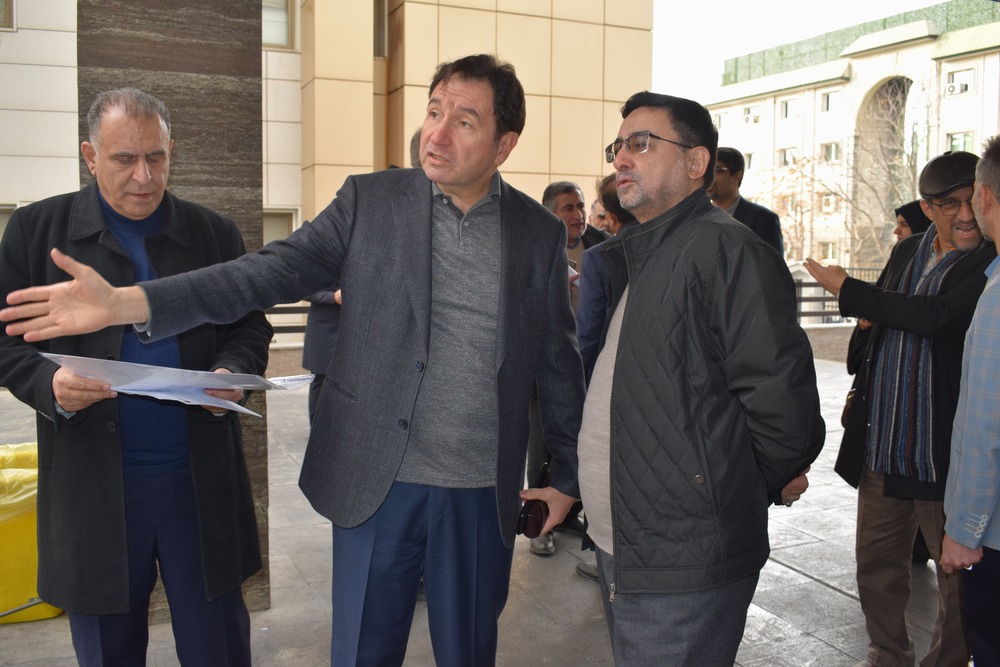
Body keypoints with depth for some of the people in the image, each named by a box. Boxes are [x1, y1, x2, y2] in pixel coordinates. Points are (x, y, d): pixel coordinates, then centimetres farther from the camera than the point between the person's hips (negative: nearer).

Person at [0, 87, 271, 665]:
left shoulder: (215, 234, 6)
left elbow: (250, 328, 10)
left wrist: (233, 372, -12)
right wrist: (50, 385, -18)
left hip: (202, 480, 1)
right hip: (91, 483, 0)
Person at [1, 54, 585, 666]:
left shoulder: (542, 233, 1)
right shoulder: (370, 200, -1)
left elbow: (559, 363, 7)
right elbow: (275, 270, -9)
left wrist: (566, 476, 9)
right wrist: (127, 302, -21)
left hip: (484, 498, 1)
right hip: (377, 483, 0)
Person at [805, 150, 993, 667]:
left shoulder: (989, 264, -13)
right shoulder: (907, 252, 8)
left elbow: (937, 317, -29)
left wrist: (846, 289, -18)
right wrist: (860, 395, 20)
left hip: (945, 455, -6)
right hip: (882, 449, 7)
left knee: (959, 577, 10)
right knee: (876, 566, 19)